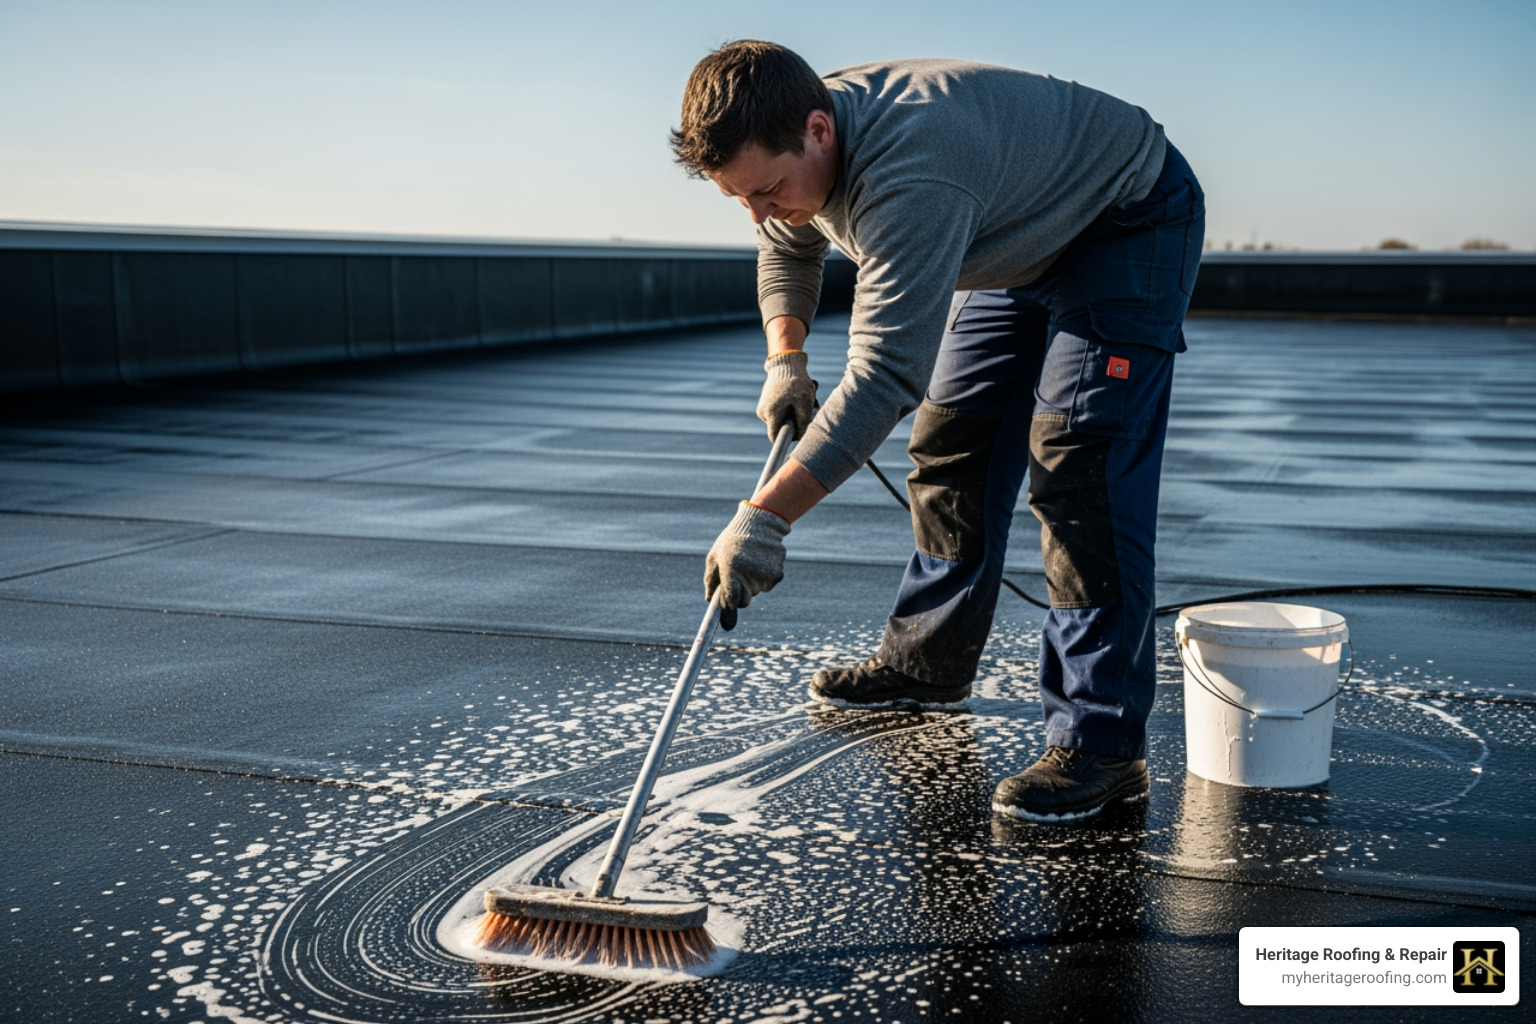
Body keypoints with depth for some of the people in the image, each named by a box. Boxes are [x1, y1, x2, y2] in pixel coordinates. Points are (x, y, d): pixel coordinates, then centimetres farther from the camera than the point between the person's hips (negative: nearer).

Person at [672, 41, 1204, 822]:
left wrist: (764, 515, -47)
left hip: (1131, 224, -9)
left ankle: (1100, 744, -19)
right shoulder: (792, 147, -12)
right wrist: (786, 356, -4)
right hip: (1021, 240, 9)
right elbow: (787, 250, 11)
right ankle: (929, 662, 25)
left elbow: (885, 374, -46)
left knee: (1078, 464, -20)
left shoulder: (907, 180, -42)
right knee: (951, 439, 9)